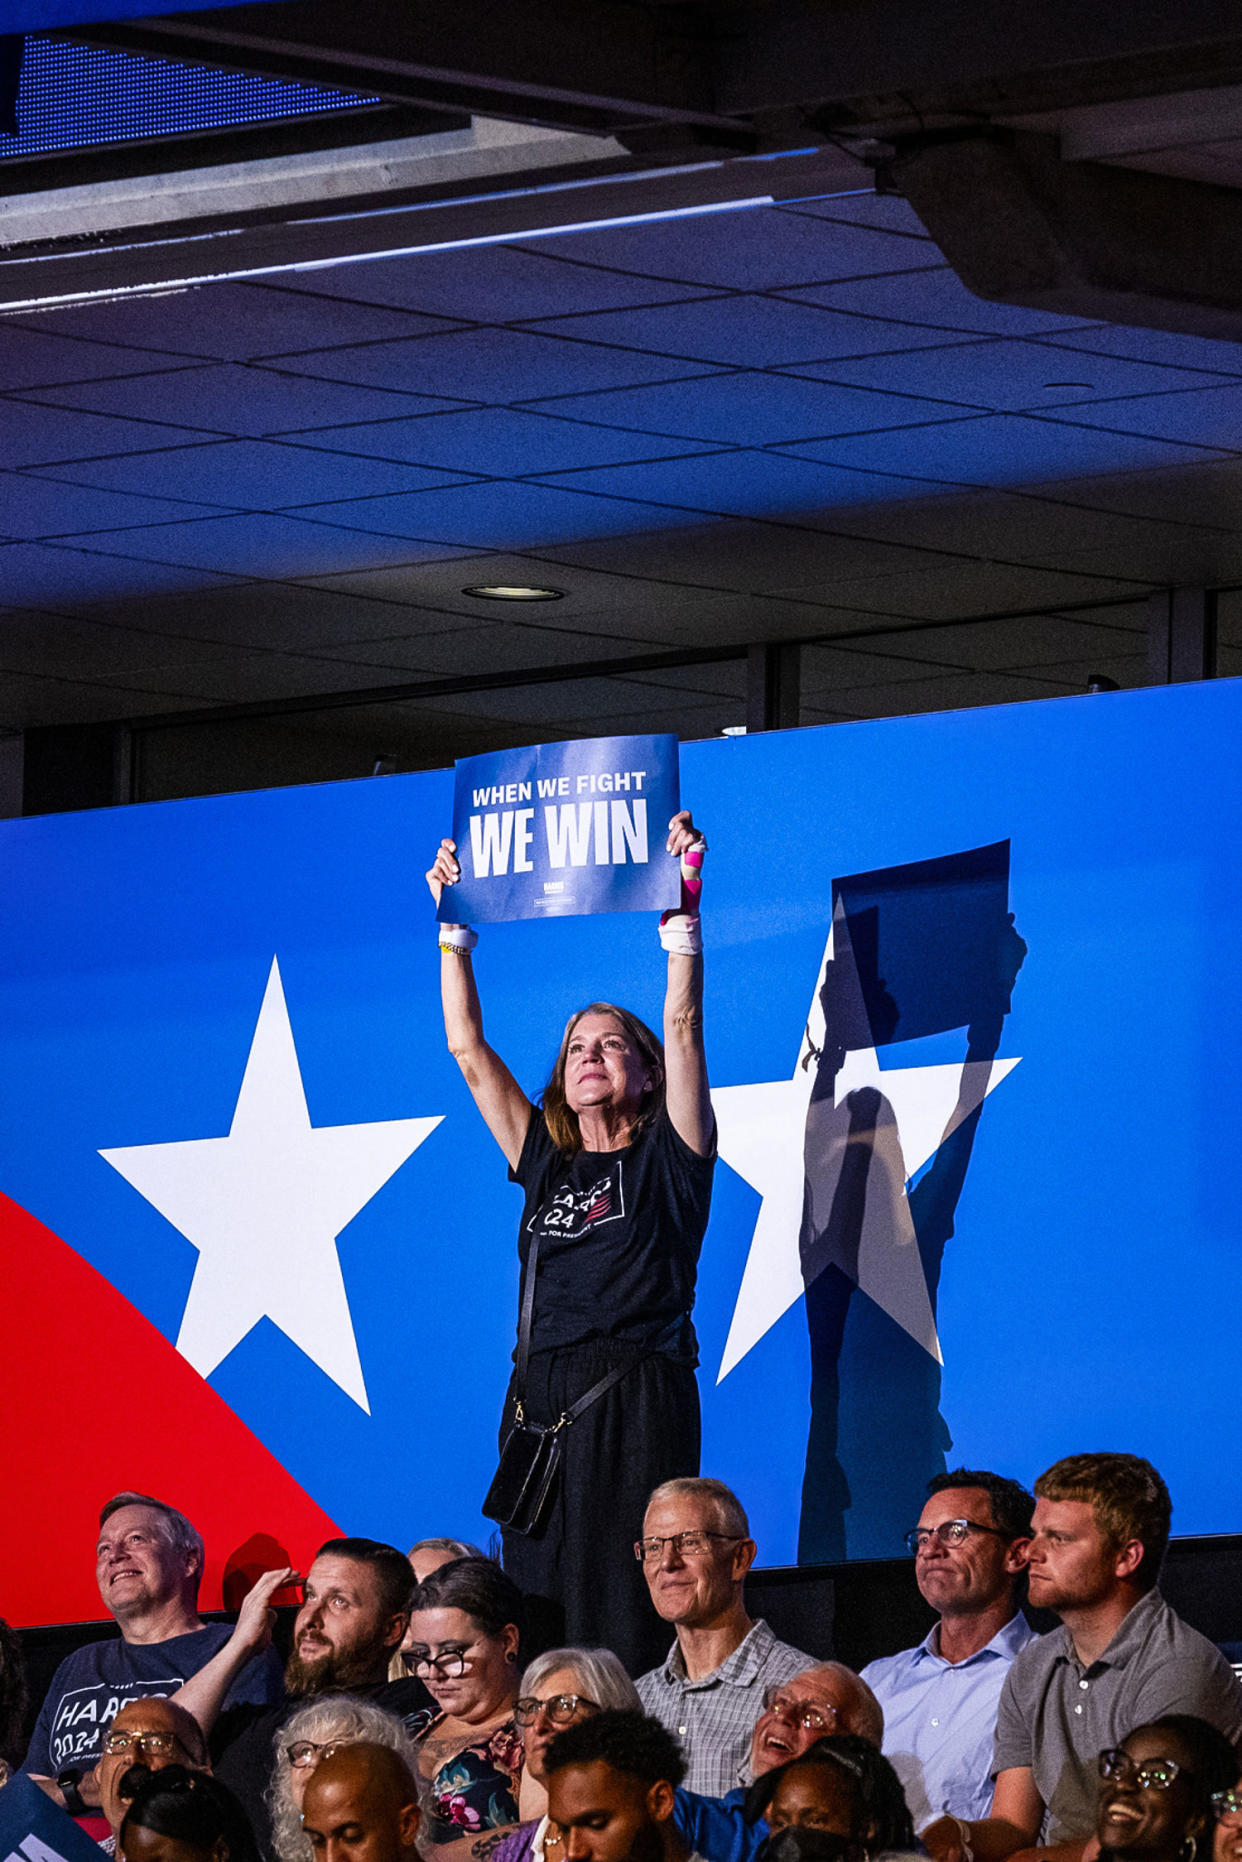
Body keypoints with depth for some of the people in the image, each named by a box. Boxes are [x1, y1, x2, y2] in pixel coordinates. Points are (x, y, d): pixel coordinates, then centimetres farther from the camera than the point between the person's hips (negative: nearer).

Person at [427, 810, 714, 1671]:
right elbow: (469, 1051, 20)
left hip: (638, 1397, -5)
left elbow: (682, 1028, -2)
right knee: (542, 1603, -2)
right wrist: (454, 928, 20)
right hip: (541, 1398, 5)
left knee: (630, 1604, -11)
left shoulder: (666, 1158, 8)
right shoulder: (544, 1163, 18)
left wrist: (682, 909, -5)